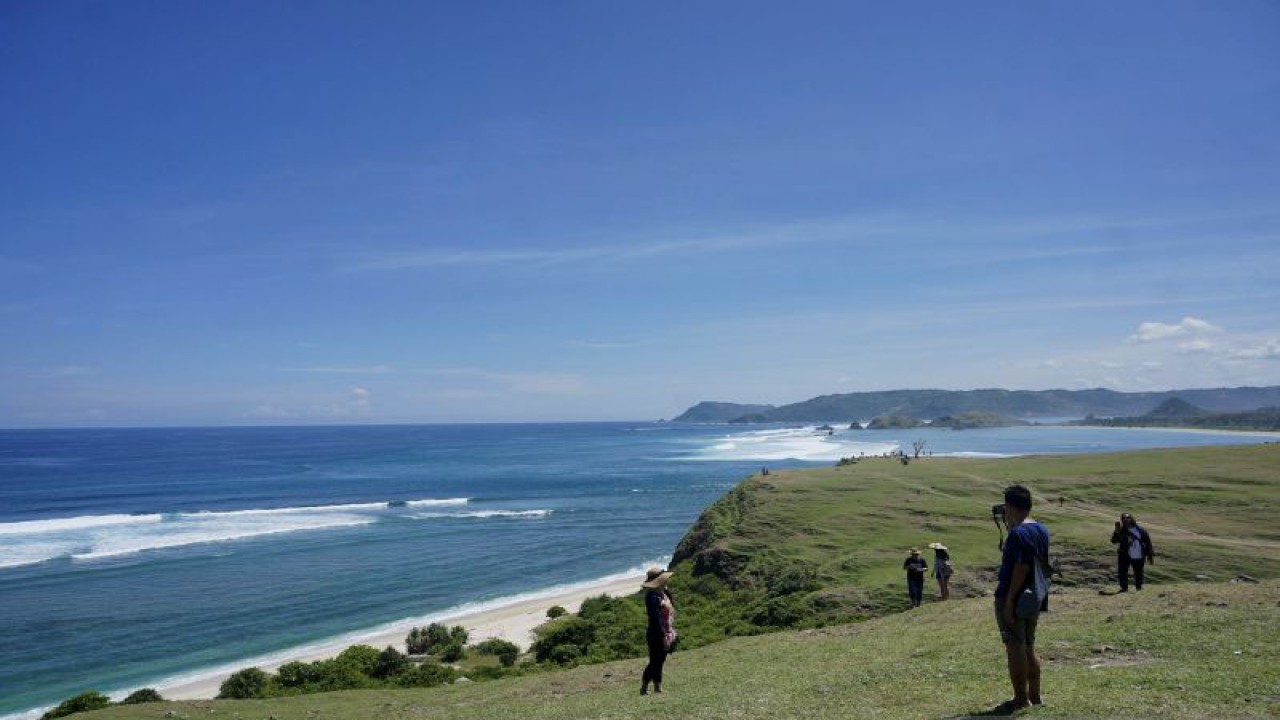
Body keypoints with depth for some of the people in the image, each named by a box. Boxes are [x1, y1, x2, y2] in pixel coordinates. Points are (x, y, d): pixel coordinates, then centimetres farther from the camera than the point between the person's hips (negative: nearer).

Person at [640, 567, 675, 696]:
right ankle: (644, 688, 9)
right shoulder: (652, 597, -20)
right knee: (655, 662, -1)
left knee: (659, 662, 14)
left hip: (666, 635, 9)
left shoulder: (664, 594, 8)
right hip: (657, 636, -9)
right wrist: (663, 637, -23)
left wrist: (672, 634, 16)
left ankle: (658, 688, 21)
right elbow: (655, 619, -23)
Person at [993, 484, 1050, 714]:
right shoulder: (1042, 530, 9)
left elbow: (1022, 568, -24)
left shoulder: (1018, 533, -19)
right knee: (1029, 647, 17)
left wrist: (1009, 600, -22)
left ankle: (1021, 698, 4)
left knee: (1015, 648, -1)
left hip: (1014, 598, -9)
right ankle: (1034, 695, 24)